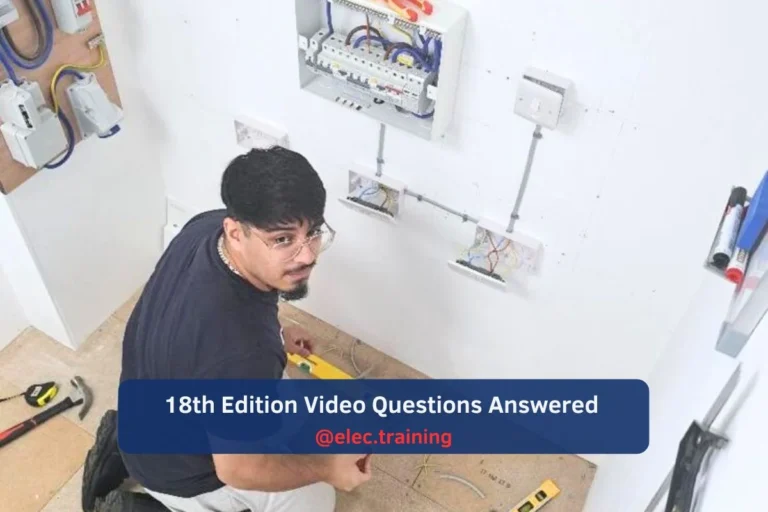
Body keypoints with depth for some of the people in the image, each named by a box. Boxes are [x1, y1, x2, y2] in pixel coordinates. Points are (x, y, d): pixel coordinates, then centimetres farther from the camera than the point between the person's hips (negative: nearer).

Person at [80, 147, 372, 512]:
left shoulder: (207, 226, -20)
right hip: (178, 470, -7)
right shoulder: (242, 352, -44)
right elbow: (238, 469, -27)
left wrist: (273, 335, 15)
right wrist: (327, 468, -13)